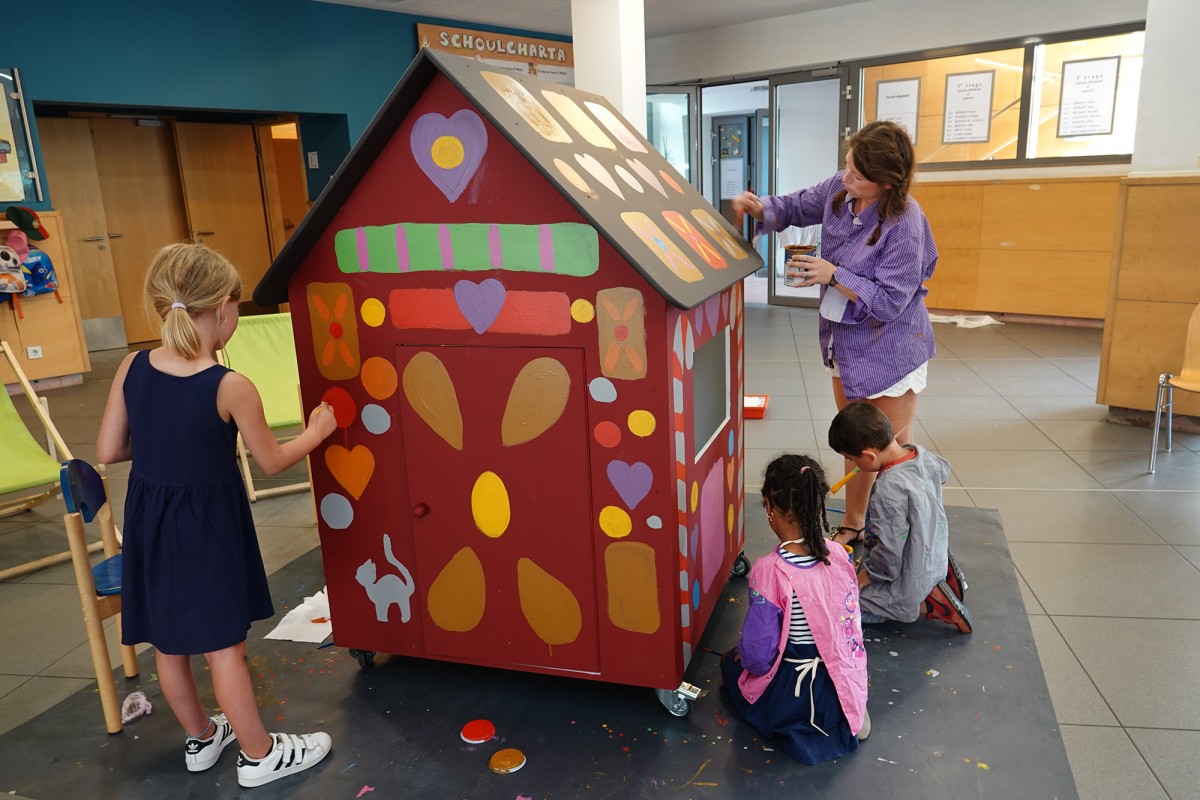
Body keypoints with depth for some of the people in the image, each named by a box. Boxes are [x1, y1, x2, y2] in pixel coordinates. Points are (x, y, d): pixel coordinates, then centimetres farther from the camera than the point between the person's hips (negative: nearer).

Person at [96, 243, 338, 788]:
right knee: (224, 647, 8)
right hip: (207, 527, -6)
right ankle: (259, 754, 25)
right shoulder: (231, 388, -22)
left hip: (148, 522, 6)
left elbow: (108, 452, -2)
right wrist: (317, 430, 8)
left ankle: (200, 738, 41)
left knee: (168, 643, 20)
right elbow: (271, 462, -8)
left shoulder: (132, 368, -8)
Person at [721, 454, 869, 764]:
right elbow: (851, 620, 3)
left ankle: (799, 729, 6)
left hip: (796, 691, -5)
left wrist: (744, 653, 1)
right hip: (848, 686, 5)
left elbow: (758, 652, -22)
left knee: (731, 661, 25)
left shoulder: (769, 571, -28)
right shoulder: (840, 556, -12)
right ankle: (847, 718, 13)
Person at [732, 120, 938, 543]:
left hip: (890, 349, -7)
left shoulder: (905, 224, -27)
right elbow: (796, 206, 10)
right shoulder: (839, 189, -8)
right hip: (847, 341, 7)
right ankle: (852, 525, 35)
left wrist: (834, 275, -27)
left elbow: (888, 302, -26)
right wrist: (760, 208, -10)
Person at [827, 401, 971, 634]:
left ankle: (929, 604, -2)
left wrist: (865, 576, -12)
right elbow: (943, 469, 17)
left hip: (909, 578, -9)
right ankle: (941, 574, 15)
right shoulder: (922, 454, -10)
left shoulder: (889, 488, -36)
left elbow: (890, 550, -30)